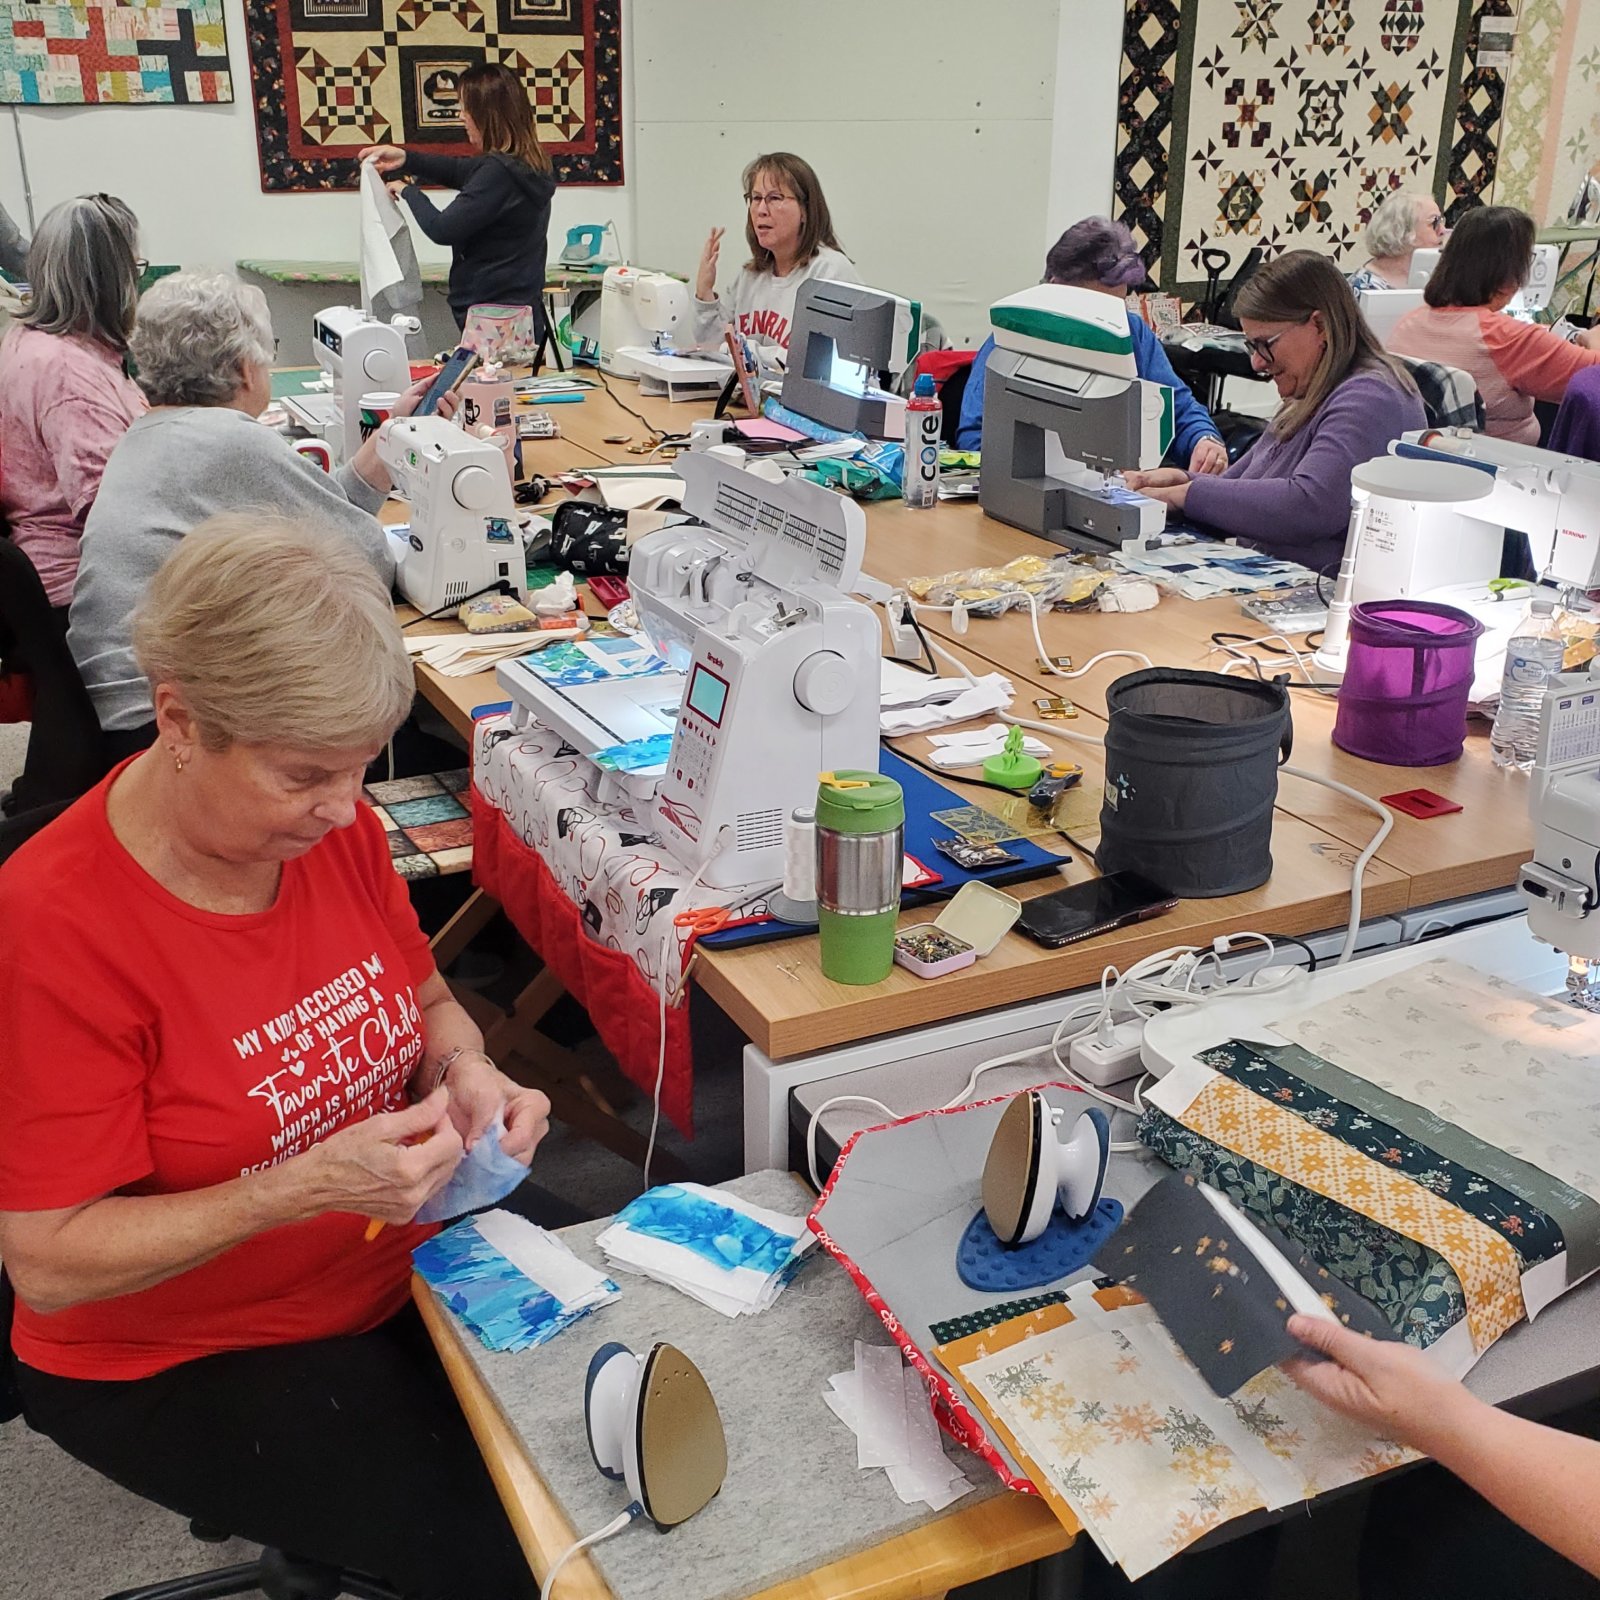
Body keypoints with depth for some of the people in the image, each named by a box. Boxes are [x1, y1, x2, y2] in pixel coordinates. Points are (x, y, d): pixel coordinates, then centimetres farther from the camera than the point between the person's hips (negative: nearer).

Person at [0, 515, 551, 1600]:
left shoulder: (334, 822, -10)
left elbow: (425, 998, 9)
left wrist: (466, 1072, -14)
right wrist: (306, 1187, -32)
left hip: (404, 1257, 6)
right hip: (180, 1363, -5)